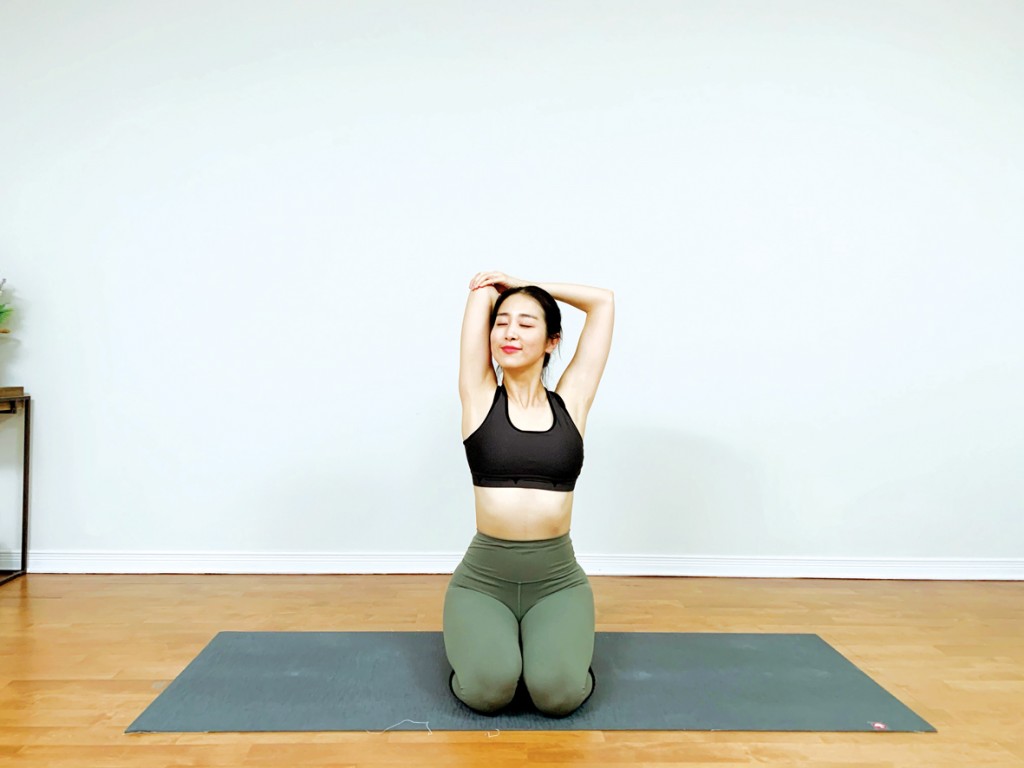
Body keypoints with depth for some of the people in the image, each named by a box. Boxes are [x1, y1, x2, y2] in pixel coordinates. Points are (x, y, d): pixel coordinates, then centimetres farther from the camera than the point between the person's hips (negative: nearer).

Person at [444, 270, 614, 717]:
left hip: (558, 580, 1)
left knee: (559, 692, -23)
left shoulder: (571, 402, 2)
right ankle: (486, 640, 12)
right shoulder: (480, 398, 0)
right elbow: (482, 291, 0)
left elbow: (603, 301, 6)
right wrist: (489, 289, 21)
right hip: (483, 580, 0)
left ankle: (543, 642, 14)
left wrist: (525, 284, 12)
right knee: (487, 688, -25)